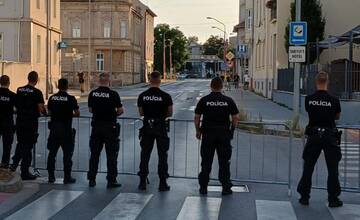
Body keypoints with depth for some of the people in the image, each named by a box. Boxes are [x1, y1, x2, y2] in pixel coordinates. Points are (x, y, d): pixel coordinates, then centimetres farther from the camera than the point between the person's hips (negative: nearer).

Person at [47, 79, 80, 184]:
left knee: (52, 153, 12)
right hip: (66, 129, -4)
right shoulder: (71, 99, -9)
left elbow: (49, 112, 11)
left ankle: (51, 177, 16)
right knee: (67, 154, 5)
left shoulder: (52, 98, 3)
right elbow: (77, 113, -6)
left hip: (54, 128, 4)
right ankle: (67, 177, 8)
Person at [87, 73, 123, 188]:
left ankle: (92, 179, 16)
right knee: (111, 155, 3)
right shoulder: (113, 94, -12)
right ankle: (111, 180, 5)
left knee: (94, 154, 12)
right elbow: (121, 110, -8)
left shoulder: (92, 94, 0)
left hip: (96, 125, 4)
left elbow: (90, 109, 10)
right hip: (110, 126, -4)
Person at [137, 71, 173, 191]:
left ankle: (142, 182, 13)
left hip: (147, 127, 2)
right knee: (162, 155, 5)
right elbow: (170, 113, -3)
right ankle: (162, 183, 6)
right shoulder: (165, 96, -10)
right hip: (160, 128, -2)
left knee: (145, 154, 10)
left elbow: (141, 113, 5)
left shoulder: (142, 96, -2)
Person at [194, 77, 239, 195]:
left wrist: (198, 131, 10)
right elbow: (235, 118, -1)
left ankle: (203, 187, 12)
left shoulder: (204, 100, -2)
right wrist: (231, 130, 13)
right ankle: (226, 187, 10)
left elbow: (197, 117, -1)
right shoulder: (228, 101, -2)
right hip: (224, 134, 0)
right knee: (224, 162, 7)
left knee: (206, 162, 8)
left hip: (207, 133, 0)